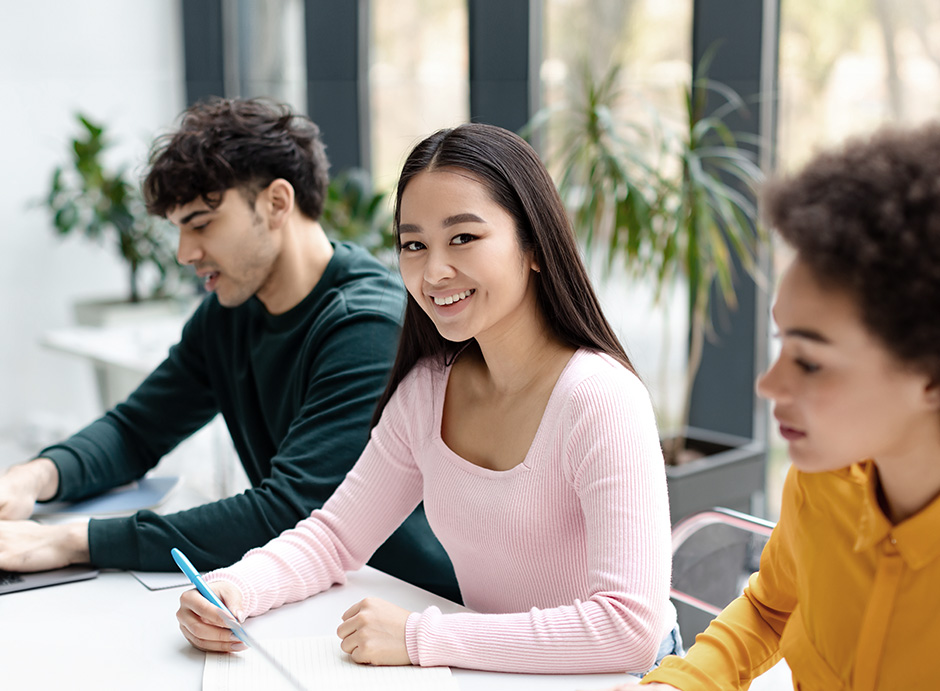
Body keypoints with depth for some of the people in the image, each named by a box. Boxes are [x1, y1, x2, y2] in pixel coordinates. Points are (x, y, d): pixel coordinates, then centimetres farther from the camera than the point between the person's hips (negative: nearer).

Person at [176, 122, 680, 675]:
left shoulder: (599, 400, -20)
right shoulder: (427, 388, 1)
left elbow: (630, 629, -26)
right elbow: (337, 535, 8)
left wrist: (423, 636, -26)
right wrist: (236, 589, -11)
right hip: (487, 674, 4)